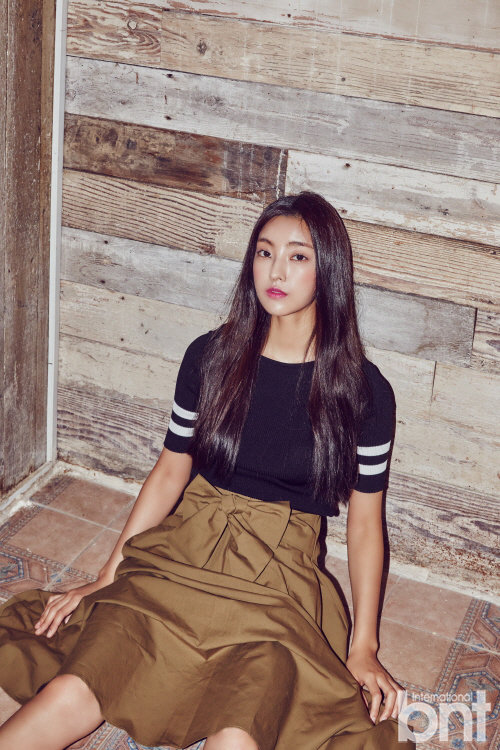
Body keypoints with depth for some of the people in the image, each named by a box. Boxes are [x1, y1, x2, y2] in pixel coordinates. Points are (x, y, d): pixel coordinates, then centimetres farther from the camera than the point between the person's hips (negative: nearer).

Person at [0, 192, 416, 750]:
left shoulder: (363, 391, -3)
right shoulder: (210, 356, 3)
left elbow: (364, 520, 2)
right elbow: (171, 469, 9)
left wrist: (364, 647, 0)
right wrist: (107, 575, 7)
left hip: (281, 575, -1)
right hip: (184, 549, 2)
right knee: (69, 697, -20)